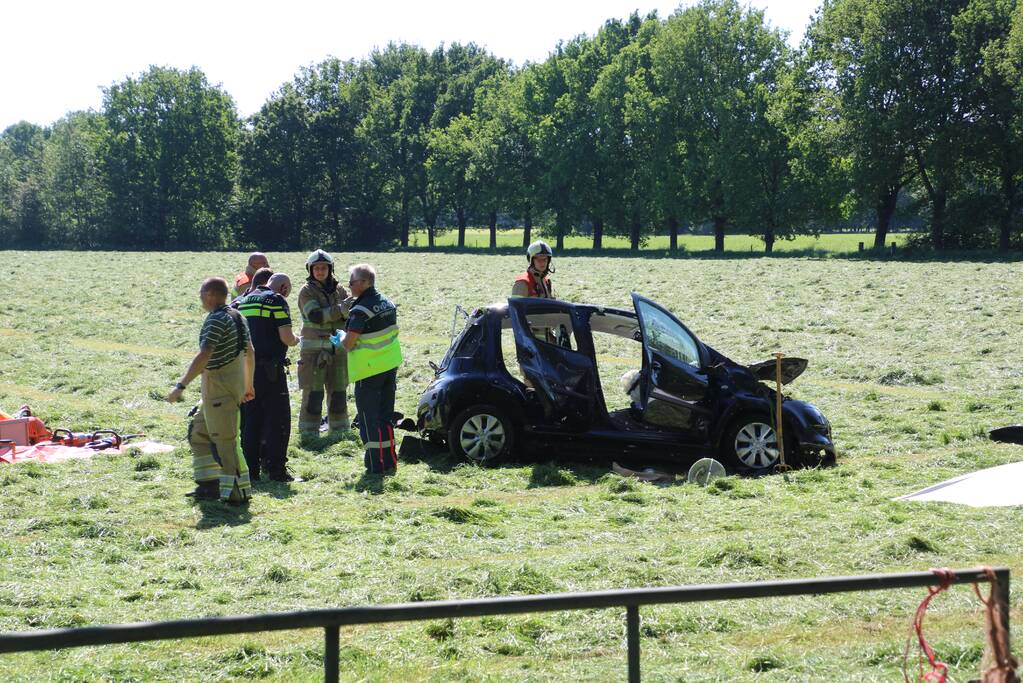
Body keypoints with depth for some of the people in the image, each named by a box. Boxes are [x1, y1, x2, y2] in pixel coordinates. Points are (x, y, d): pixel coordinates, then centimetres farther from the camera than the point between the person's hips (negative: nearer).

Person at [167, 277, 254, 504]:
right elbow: (250, 351, 19)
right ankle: (210, 484, 19)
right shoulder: (236, 316, 12)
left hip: (220, 389, -10)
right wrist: (248, 384, 27)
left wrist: (181, 385, -26)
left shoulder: (216, 320, -18)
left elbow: (203, 356, -26)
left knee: (224, 441, -5)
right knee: (198, 432, 18)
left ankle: (238, 492, -2)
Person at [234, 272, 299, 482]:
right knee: (278, 420, 1)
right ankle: (276, 469, -2)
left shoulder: (242, 302, 14)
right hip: (270, 369, -6)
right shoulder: (277, 301, -7)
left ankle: (250, 470, 11)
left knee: (249, 421, 11)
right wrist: (296, 340, 7)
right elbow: (286, 337, -14)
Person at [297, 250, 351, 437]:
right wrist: (339, 310, -28)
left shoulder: (339, 289, 10)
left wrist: (350, 311, -20)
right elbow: (315, 316, -18)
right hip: (314, 348, -5)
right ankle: (309, 431, -1)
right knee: (313, 391, -6)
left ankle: (340, 428, 23)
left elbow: (351, 314, 4)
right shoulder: (307, 291, -4)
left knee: (339, 390, 11)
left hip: (337, 348, 5)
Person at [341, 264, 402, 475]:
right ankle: (389, 461, 19)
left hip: (368, 371, -8)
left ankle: (376, 464, 1)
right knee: (386, 416, 15)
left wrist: (342, 338, 3)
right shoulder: (387, 303, 7)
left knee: (369, 420, 0)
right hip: (390, 365, 8)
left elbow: (348, 344, -19)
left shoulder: (361, 310, -20)